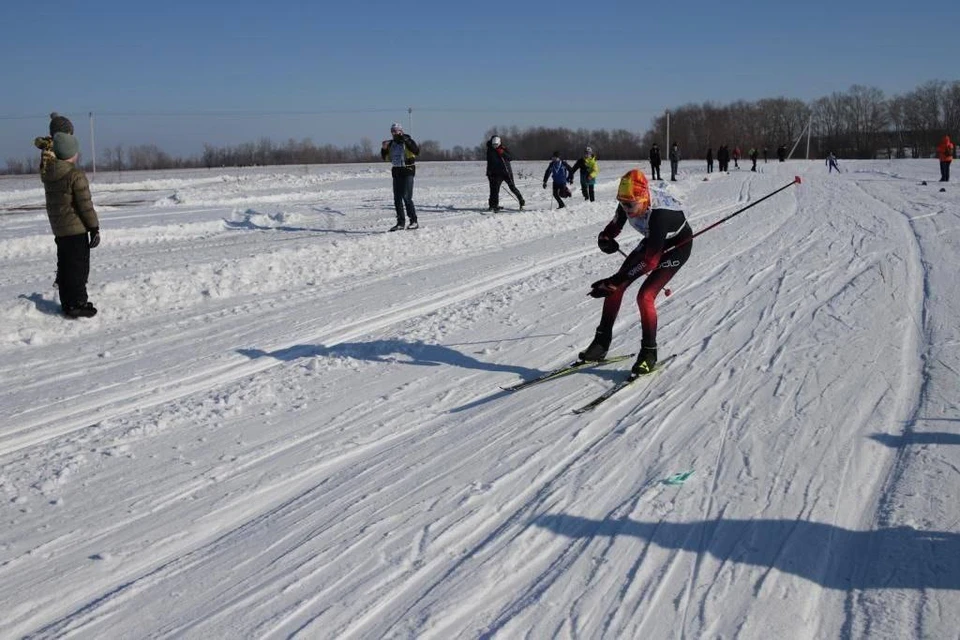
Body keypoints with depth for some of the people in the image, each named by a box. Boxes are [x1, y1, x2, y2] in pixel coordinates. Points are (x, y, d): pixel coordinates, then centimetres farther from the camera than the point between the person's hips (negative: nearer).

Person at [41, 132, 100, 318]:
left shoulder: (47, 174, 4)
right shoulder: (76, 175, -18)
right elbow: (85, 204, -18)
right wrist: (94, 228, -12)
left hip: (58, 229, 8)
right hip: (76, 228, -8)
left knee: (64, 266, 15)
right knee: (79, 266, -3)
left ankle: (67, 303, 20)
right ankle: (78, 304, -2)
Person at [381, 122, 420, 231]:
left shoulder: (408, 141, -7)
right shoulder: (391, 143, 12)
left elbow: (416, 151, -23)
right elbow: (385, 157, 19)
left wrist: (406, 140, -29)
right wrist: (384, 148, 0)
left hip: (408, 171, -7)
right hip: (396, 172, 7)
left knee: (406, 197, -13)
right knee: (397, 198, 6)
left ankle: (414, 221, -5)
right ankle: (400, 222, 12)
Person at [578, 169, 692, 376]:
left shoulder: (659, 214, -41)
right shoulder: (628, 203, -21)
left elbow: (650, 260, -43)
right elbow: (614, 227, -2)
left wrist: (614, 282, -44)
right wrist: (605, 239, -28)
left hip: (678, 246, -7)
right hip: (653, 241, 7)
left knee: (645, 296, -20)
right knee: (615, 286, -3)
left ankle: (649, 353, -2)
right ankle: (601, 343, 10)